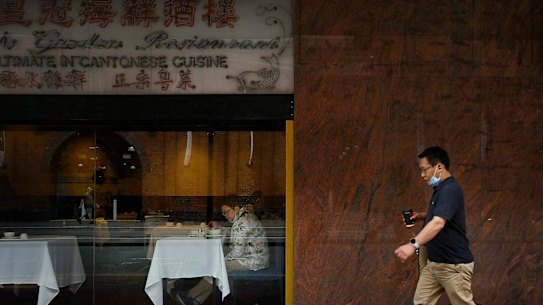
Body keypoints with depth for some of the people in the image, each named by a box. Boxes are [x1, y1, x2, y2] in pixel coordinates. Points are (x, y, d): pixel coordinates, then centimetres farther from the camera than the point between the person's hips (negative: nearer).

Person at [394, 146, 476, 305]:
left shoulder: (450, 190, -22)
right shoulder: (440, 189, 10)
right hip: (434, 262, 10)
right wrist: (421, 215, 8)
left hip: (454, 265, -10)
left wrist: (414, 244, -50)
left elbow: (438, 223, -38)